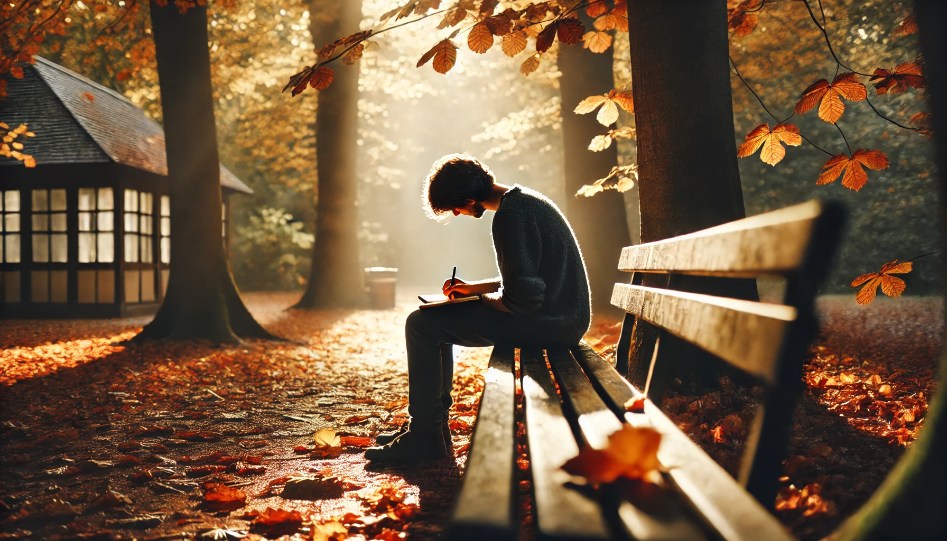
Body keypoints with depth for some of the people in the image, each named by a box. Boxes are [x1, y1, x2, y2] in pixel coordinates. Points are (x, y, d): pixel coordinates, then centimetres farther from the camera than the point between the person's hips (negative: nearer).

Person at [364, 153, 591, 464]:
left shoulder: (511, 215, -20)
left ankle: (425, 440, 2)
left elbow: (522, 299, -25)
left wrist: (483, 299, -6)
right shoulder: (524, 200, 14)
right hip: (560, 318, 11)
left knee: (421, 325, -6)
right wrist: (474, 288, 16)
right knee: (438, 321, 20)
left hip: (548, 322, -11)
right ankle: (432, 429, 24)